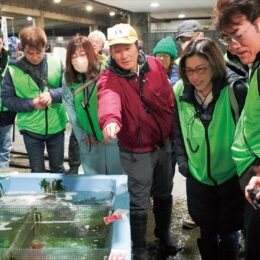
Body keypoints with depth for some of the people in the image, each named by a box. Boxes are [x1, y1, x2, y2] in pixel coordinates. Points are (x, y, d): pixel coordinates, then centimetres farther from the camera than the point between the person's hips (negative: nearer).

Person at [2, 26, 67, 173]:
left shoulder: (56, 64, -8)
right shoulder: (13, 70, -10)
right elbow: (7, 99, -5)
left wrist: (52, 94, -21)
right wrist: (31, 104, -19)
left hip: (56, 126, 1)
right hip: (30, 129, 0)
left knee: (58, 168, 19)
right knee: (37, 171, 15)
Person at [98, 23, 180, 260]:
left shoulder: (155, 65, -6)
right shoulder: (109, 78, -17)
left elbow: (169, 100, 2)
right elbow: (109, 98, -41)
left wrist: (171, 132, 6)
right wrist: (110, 119, -62)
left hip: (164, 144, 4)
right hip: (136, 151, -4)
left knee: (164, 194, 22)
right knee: (139, 204, 5)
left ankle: (164, 234, 47)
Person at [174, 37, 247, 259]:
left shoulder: (235, 89, -18)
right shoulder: (181, 91, -6)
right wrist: (182, 161, 4)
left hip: (231, 178, -2)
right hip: (198, 179, 3)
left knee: (228, 235, 14)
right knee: (207, 233, 19)